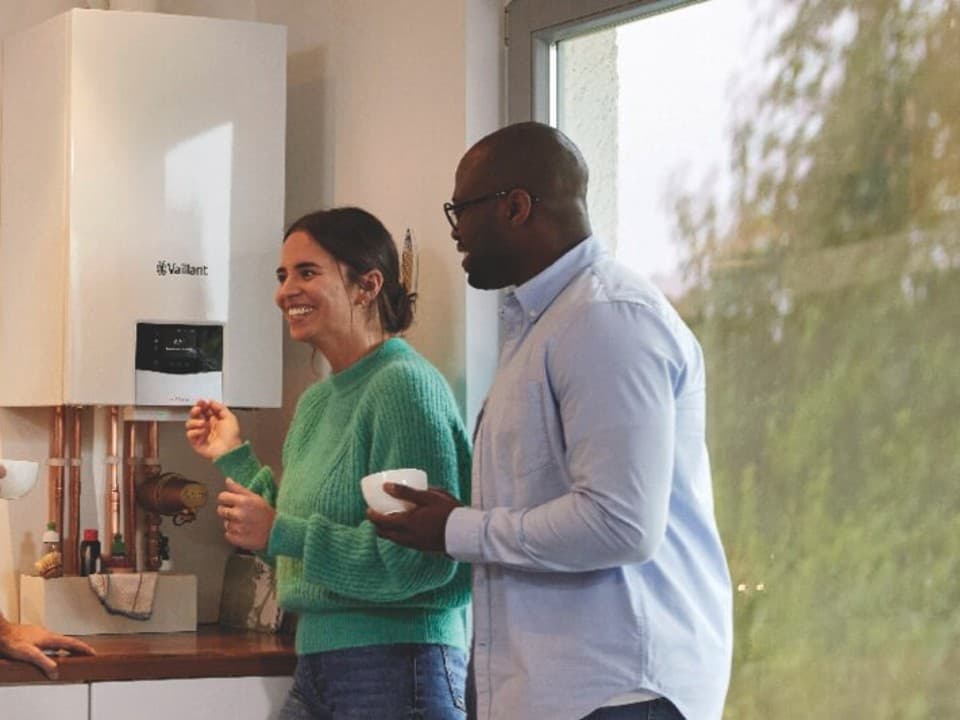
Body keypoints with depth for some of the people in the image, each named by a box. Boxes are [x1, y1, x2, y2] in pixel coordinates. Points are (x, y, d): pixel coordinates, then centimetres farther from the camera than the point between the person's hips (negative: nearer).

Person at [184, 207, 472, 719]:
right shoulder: (314, 402, 12)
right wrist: (235, 460, 15)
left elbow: (422, 558, -21)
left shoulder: (404, 385, -13)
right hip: (315, 669, 8)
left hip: (397, 671, -8)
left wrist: (280, 534, -19)